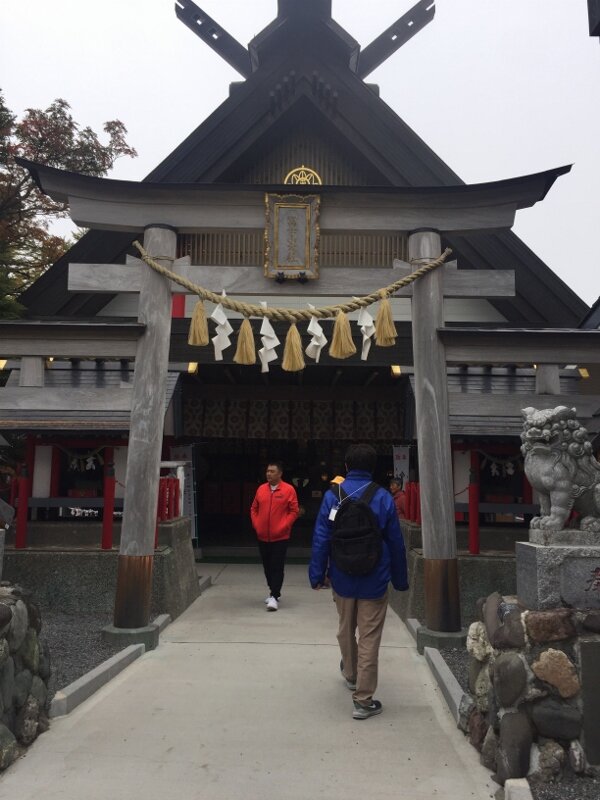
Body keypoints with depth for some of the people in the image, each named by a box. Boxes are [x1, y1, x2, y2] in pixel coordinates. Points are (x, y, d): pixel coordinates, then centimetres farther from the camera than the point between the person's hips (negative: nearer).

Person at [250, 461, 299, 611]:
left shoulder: (288, 490, -7)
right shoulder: (261, 489, 5)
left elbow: (294, 511, -5)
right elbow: (254, 509, 14)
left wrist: (283, 526, -12)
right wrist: (256, 525, 3)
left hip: (280, 537, -5)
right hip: (263, 537, 5)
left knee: (277, 567, -4)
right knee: (267, 566, 13)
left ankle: (274, 597, 0)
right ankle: (274, 592, 28)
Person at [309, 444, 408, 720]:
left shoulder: (332, 496, -7)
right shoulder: (383, 498, -9)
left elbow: (320, 539, -7)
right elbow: (396, 543, -5)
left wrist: (317, 574, 2)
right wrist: (400, 579, 6)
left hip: (342, 578, 2)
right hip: (374, 581, -2)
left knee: (346, 629, 24)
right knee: (369, 639, 6)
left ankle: (350, 674, 47)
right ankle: (363, 701, 12)